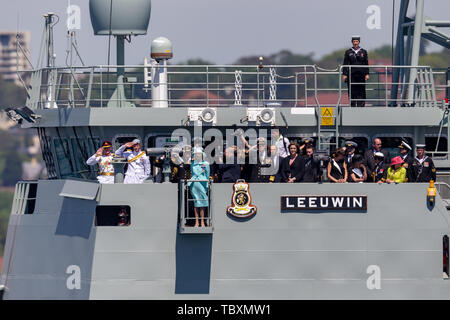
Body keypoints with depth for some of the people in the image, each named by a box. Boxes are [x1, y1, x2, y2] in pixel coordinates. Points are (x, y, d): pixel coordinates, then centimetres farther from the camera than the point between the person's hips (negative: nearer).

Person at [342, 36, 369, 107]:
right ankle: (353, 106, 3)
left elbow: (366, 64, 9)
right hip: (351, 76, 0)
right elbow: (345, 64, 5)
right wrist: (344, 74, -3)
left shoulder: (363, 52, 9)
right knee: (352, 92, -2)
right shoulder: (348, 52, 7)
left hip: (361, 75, 0)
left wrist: (367, 74, 1)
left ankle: (361, 106, -2)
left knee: (361, 92, -3)